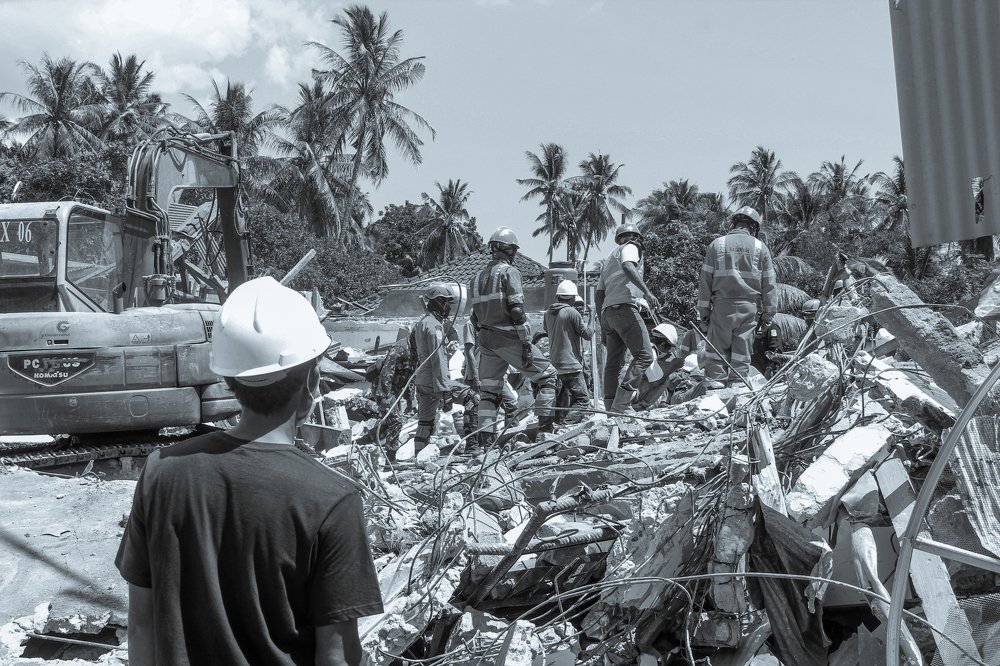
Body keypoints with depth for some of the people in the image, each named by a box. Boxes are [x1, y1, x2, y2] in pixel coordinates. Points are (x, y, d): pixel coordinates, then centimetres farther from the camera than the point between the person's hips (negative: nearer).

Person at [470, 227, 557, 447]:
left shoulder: (478, 278, 15)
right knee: (547, 375, 4)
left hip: (486, 340, 7)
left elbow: (475, 317, 15)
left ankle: (485, 439, 8)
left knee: (490, 389, 12)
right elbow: (516, 310, -16)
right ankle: (545, 426, -3)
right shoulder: (509, 272, -7)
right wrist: (526, 344, -15)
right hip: (508, 337, -7)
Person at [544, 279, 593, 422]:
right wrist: (591, 328, 13)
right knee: (583, 399, -3)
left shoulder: (548, 313, 9)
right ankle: (569, 421, -22)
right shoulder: (571, 312, -13)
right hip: (571, 364, -7)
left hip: (554, 363, 7)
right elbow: (587, 334, -7)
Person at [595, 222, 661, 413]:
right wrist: (647, 291, -24)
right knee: (644, 355, -14)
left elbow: (598, 295, 27)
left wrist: (603, 326, 27)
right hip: (624, 307, -9)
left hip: (607, 311, 9)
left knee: (613, 362, 8)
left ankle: (610, 408, 5)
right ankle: (621, 404, -24)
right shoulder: (630, 247, 9)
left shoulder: (609, 259, 32)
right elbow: (628, 267, -16)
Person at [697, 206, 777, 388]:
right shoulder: (760, 247, 5)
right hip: (748, 306, 0)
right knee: (742, 351, 6)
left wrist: (704, 311, 7)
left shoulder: (716, 244, 4)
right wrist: (769, 312, 14)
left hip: (722, 305, 0)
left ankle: (714, 383, 0)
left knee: (717, 348, 4)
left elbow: (705, 281, 3)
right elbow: (768, 284, 7)